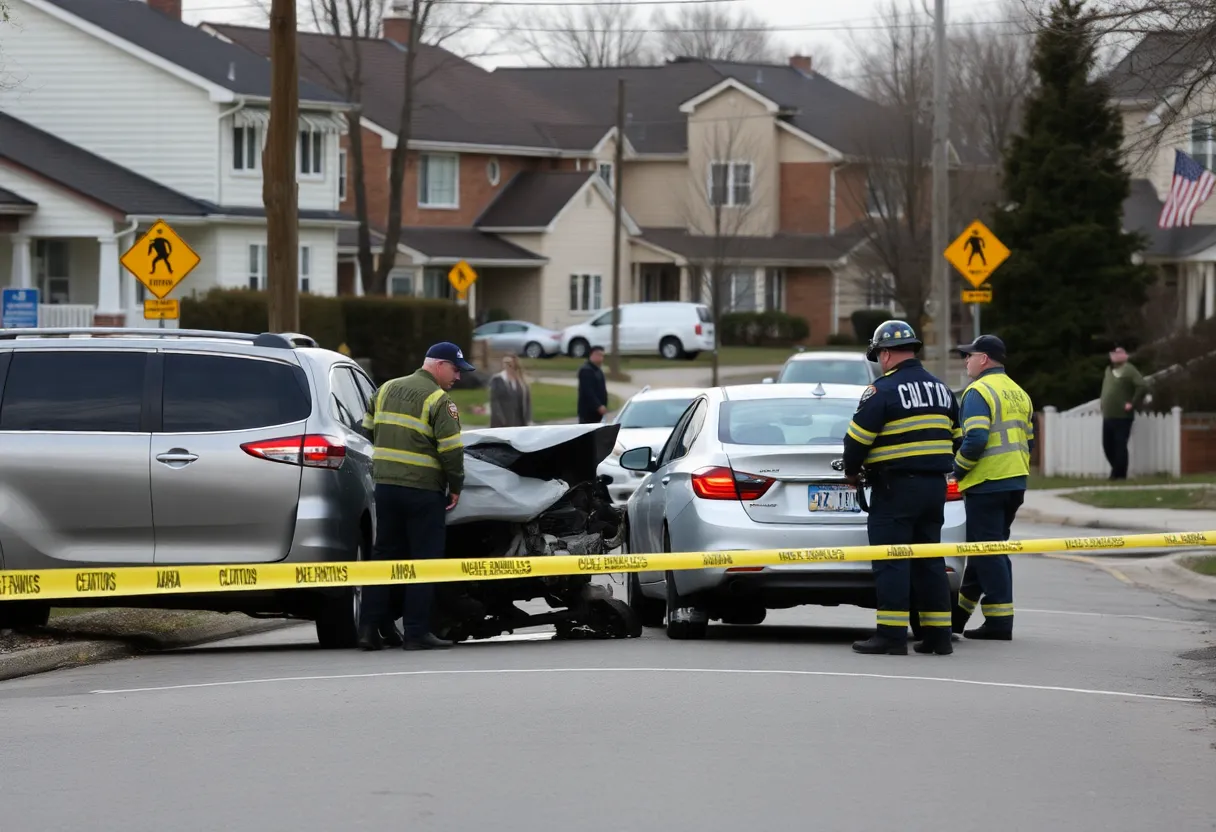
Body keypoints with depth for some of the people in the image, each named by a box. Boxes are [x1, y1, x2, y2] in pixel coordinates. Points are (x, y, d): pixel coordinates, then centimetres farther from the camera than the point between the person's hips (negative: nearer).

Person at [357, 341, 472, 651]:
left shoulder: (387, 390, 12)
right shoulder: (439, 401, -10)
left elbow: (369, 429, 16)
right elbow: (451, 450, -15)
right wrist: (456, 487, -3)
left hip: (384, 485, 6)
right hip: (423, 489, -6)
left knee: (384, 555, 12)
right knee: (424, 559, 0)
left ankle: (369, 626, 7)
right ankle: (417, 632, -1)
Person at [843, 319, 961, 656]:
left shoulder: (884, 390, -11)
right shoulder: (940, 389, 13)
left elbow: (858, 438, -12)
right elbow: (955, 437, 19)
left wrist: (852, 471, 5)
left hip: (895, 488, -7)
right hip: (935, 486, 7)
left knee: (890, 561, -5)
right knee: (929, 560, 12)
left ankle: (892, 635, -10)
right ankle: (938, 634, 11)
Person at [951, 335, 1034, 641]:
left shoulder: (979, 392, -11)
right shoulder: (1019, 394, 17)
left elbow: (975, 440, -21)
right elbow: (1028, 442, 19)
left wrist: (958, 470, -7)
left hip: (987, 485, -9)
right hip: (1016, 483, 9)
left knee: (987, 552, -5)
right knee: (986, 549, 14)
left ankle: (1000, 621, -8)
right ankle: (959, 615, 23)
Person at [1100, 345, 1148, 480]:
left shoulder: (1129, 370, -10)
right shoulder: (1109, 370, 16)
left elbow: (1143, 386, -20)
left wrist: (1132, 403, -19)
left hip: (1122, 416, -8)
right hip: (1107, 416, 8)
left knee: (1120, 446, -5)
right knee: (1107, 445, 11)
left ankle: (1119, 474, 0)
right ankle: (1116, 470, 24)